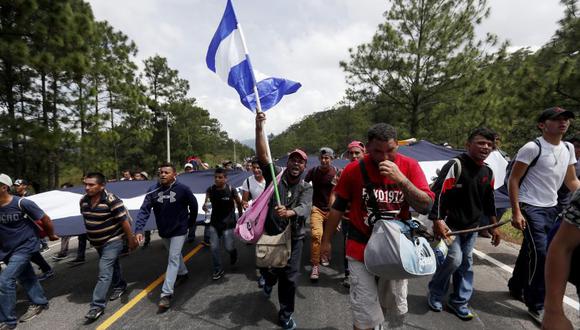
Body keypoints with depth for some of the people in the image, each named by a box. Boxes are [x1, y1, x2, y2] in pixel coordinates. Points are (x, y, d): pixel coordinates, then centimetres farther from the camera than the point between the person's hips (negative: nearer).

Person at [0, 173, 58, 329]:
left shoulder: (22, 203, -21)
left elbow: (45, 219, -10)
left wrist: (51, 235, 2)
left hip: (24, 247, -5)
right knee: (26, 277, 18)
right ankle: (39, 303, 36)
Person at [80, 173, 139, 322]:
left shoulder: (111, 200, -26)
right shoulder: (83, 200, -4)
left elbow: (124, 221, -21)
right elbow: (86, 219, 12)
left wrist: (131, 240, -16)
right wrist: (91, 237, 20)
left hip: (112, 241, -7)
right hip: (97, 242, 7)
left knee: (104, 272, -9)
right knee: (112, 265, 24)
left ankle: (97, 305, 0)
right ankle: (120, 286, 45)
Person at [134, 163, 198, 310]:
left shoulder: (183, 189, -20)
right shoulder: (153, 190, -12)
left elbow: (193, 205, -5)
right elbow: (144, 210, -16)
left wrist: (191, 221, 6)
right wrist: (138, 230, -27)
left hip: (179, 230, -4)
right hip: (163, 231, 4)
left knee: (173, 258, -7)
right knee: (175, 254, 23)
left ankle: (167, 293, -2)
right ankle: (183, 273, 48)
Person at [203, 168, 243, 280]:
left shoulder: (231, 190, -15)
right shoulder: (210, 189, -8)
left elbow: (239, 203, -1)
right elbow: (206, 202, 0)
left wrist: (240, 217, 6)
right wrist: (205, 206, -24)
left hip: (228, 223, -3)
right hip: (214, 222, 3)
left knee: (228, 247, 3)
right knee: (214, 247, 3)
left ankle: (233, 252, 41)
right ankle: (218, 270, 21)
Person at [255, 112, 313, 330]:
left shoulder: (306, 188, -3)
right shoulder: (275, 175, -4)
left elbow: (304, 208, -22)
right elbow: (262, 155, -19)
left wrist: (289, 213, -45)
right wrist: (259, 128, -31)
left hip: (293, 237, 0)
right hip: (269, 234, 0)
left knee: (290, 277, 5)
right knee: (268, 269, 17)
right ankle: (270, 282, 56)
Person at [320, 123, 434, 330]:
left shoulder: (410, 166, -7)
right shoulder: (353, 169, -10)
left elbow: (426, 207, -14)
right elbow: (338, 207, 0)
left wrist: (401, 179, -27)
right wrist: (326, 240, 4)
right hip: (361, 249, -2)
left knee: (396, 310, 22)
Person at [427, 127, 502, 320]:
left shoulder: (488, 172, 7)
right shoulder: (455, 165, -17)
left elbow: (488, 201, 19)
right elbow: (438, 193, -23)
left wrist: (494, 226, 19)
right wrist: (437, 221, -29)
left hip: (472, 227, 8)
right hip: (450, 224, -7)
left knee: (466, 264, 13)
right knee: (454, 259, -13)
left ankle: (459, 301, 28)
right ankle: (435, 294, 12)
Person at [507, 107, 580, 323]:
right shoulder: (532, 148, -14)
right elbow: (513, 180, -14)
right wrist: (516, 211, -18)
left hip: (552, 209, 7)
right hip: (531, 208, -7)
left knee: (530, 250, 16)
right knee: (540, 254, -8)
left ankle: (515, 287, 34)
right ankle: (537, 306, 6)